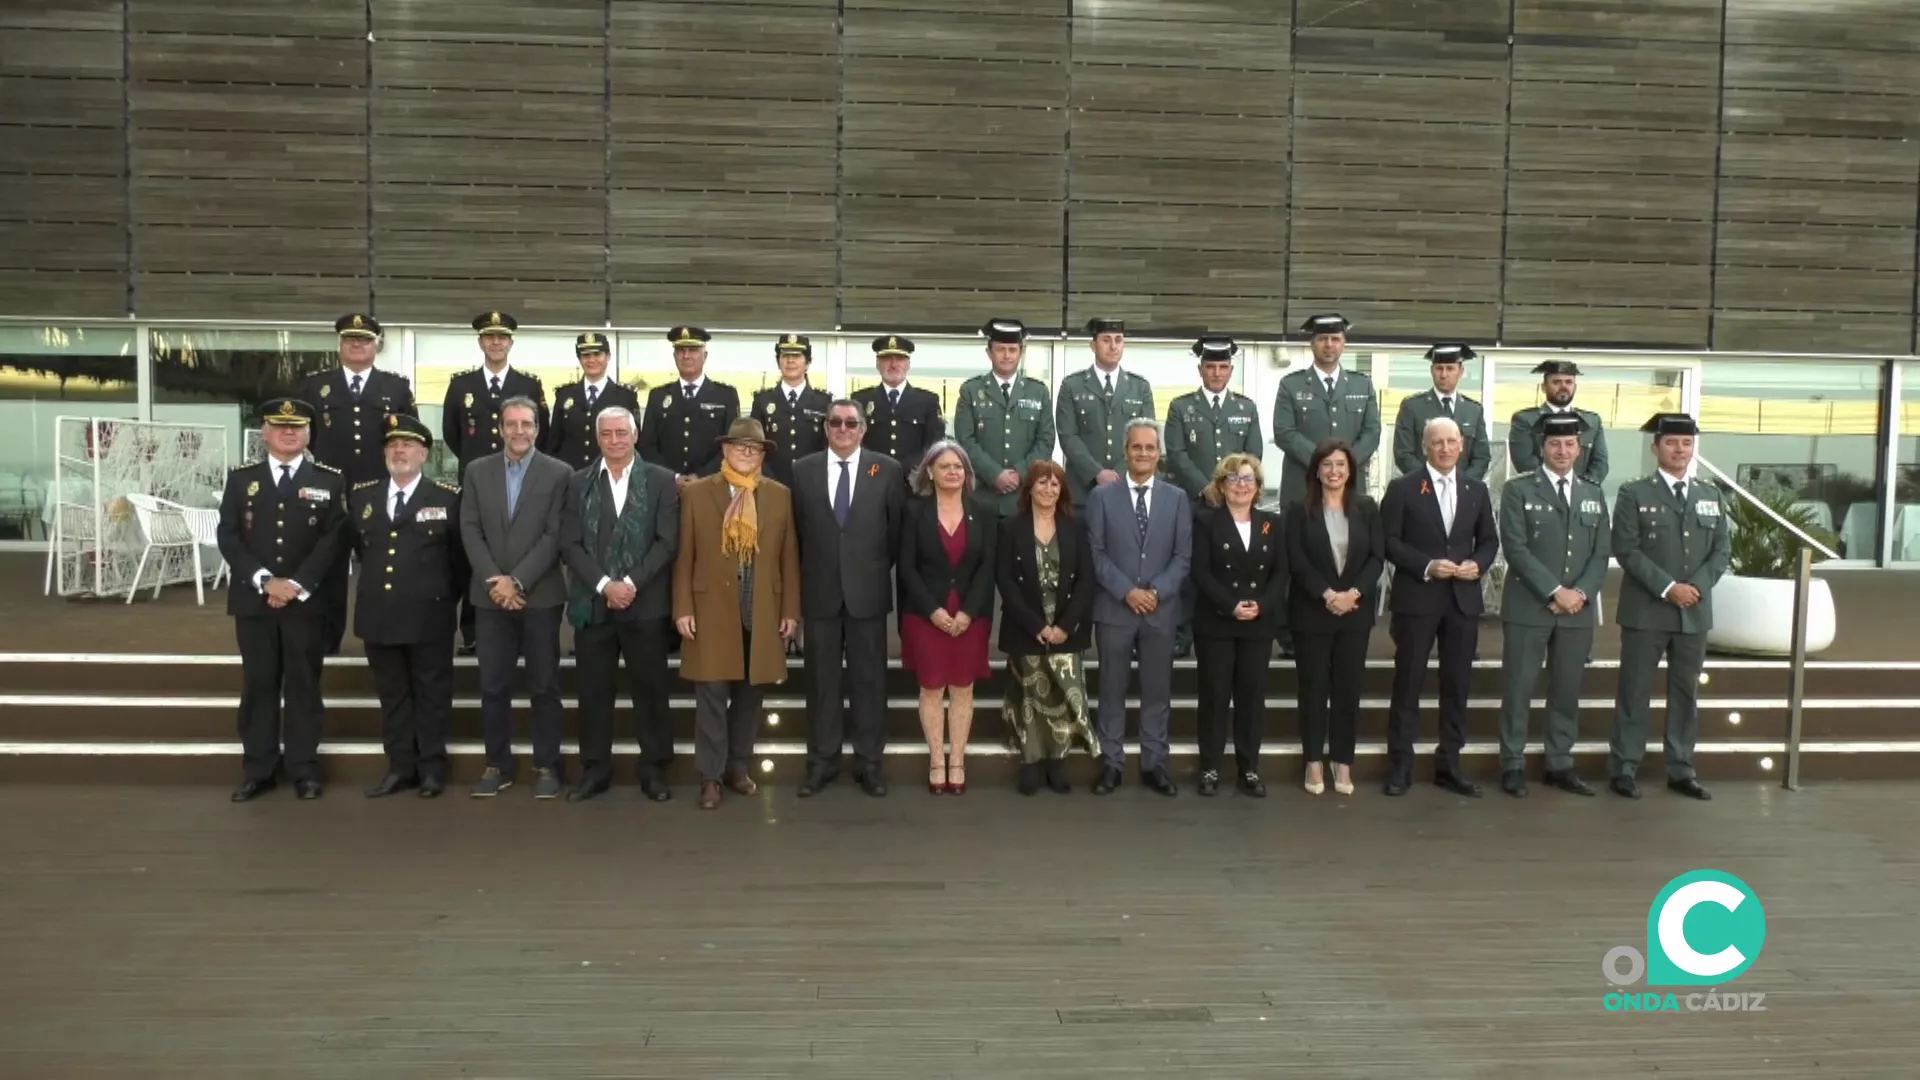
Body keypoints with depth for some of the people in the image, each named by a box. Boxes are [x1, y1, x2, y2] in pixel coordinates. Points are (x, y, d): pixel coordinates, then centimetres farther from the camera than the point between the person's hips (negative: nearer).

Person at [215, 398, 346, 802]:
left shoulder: (329, 481, 4)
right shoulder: (240, 478, 9)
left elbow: (332, 539, -4)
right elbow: (228, 536, 0)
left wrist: (297, 584, -14)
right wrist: (264, 581, -12)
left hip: (307, 600, -1)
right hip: (253, 600, 2)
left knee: (304, 685, 3)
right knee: (258, 685, 6)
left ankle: (305, 769, 10)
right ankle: (258, 770, 13)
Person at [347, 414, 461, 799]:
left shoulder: (448, 497, -3)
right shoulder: (361, 496, 8)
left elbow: (461, 554, 4)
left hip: (429, 615, -4)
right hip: (379, 615, 4)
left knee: (432, 694, 5)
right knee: (391, 694, 11)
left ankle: (432, 769, 14)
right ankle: (400, 768, 20)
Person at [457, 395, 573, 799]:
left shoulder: (559, 473, -1)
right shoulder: (477, 471, 8)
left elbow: (555, 535, -7)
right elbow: (470, 530, 3)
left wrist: (518, 581, -13)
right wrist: (494, 581, -9)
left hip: (540, 595, -2)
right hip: (491, 595, 3)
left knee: (544, 686, 4)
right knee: (493, 686, 6)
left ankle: (546, 766, 13)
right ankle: (498, 764, 17)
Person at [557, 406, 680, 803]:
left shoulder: (661, 481, 3)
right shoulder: (578, 483, 7)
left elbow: (668, 542, -4)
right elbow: (570, 544, 0)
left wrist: (631, 583, -13)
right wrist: (604, 584, -12)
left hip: (645, 604, -1)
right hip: (592, 604, 2)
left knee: (650, 690, 4)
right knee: (593, 692, 7)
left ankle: (654, 770, 15)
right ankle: (594, 770, 18)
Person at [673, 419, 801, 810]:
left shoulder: (780, 496, 6)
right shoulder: (696, 493, 1)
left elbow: (789, 557, 7)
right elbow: (684, 556, 1)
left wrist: (791, 610, 3)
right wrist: (683, 609, -5)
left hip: (762, 613, 2)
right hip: (712, 611, -2)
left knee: (749, 693, 9)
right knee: (712, 694, 0)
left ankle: (738, 766, 23)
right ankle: (710, 775, 9)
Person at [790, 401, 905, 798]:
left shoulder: (887, 470, -1)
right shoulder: (803, 470, 3)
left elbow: (897, 529, 4)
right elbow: (798, 528, 8)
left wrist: (878, 571, 6)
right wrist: (812, 573, 8)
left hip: (868, 591, -1)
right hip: (820, 591, 1)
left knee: (869, 679, 6)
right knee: (822, 680, 8)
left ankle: (869, 762, 16)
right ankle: (822, 761, 18)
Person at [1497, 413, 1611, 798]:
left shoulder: (1594, 494, 14)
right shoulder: (1518, 490, -1)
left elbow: (1601, 552, 8)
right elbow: (1516, 549, -9)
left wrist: (1581, 593, -8)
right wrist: (1554, 591, -15)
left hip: (1578, 611, 4)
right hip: (1528, 607, -4)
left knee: (1567, 691, 9)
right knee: (1519, 689, -1)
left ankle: (1560, 765, 18)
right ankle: (1513, 765, 8)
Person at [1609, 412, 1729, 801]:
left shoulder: (1712, 496, 12)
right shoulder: (1634, 493, -1)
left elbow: (1722, 550, 7)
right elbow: (1627, 550, -9)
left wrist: (1697, 586, -9)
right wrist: (1668, 588, -17)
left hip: (1695, 612, 4)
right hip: (1646, 610, -4)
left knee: (1686, 692, 9)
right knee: (1635, 692, 0)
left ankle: (1681, 770, 17)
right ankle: (1624, 770, 6)